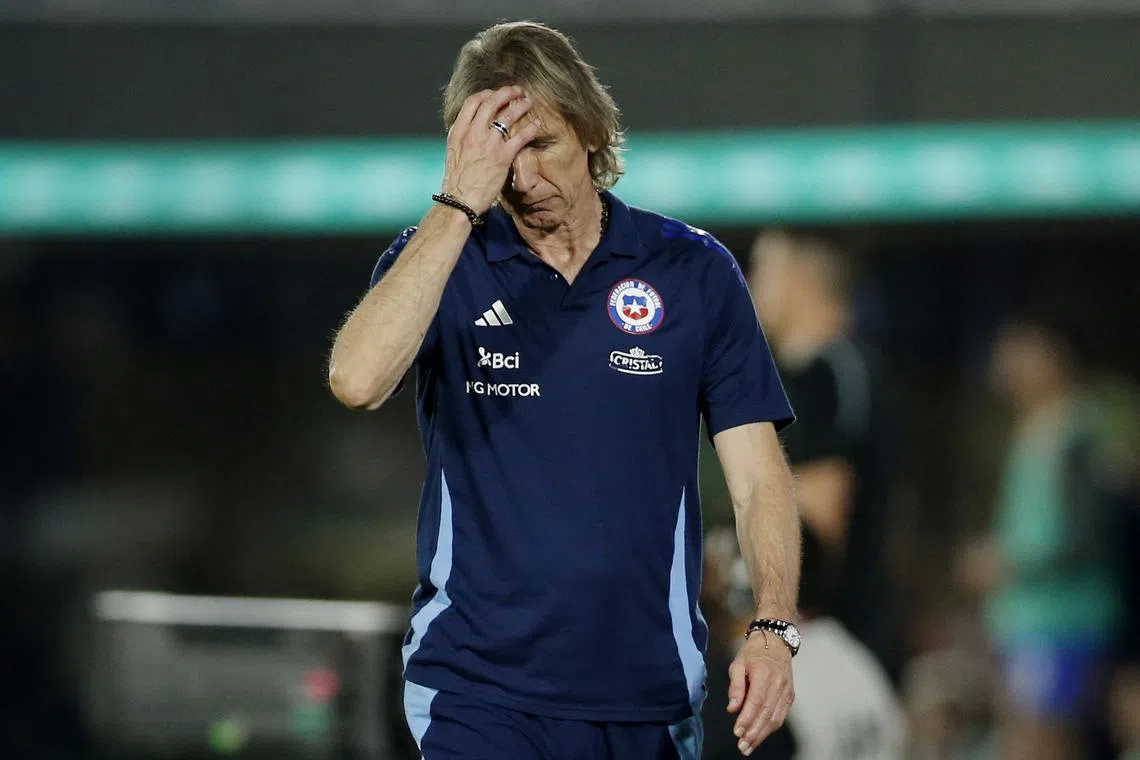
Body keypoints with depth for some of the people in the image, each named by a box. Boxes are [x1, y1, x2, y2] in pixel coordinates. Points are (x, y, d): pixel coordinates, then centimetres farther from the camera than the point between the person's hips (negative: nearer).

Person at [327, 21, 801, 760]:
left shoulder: (695, 271, 3)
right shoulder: (437, 260, 1)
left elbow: (757, 473, 2)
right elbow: (357, 380, -20)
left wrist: (773, 629, -14)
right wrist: (458, 205, -19)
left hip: (650, 694, 2)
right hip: (479, 692, -2)